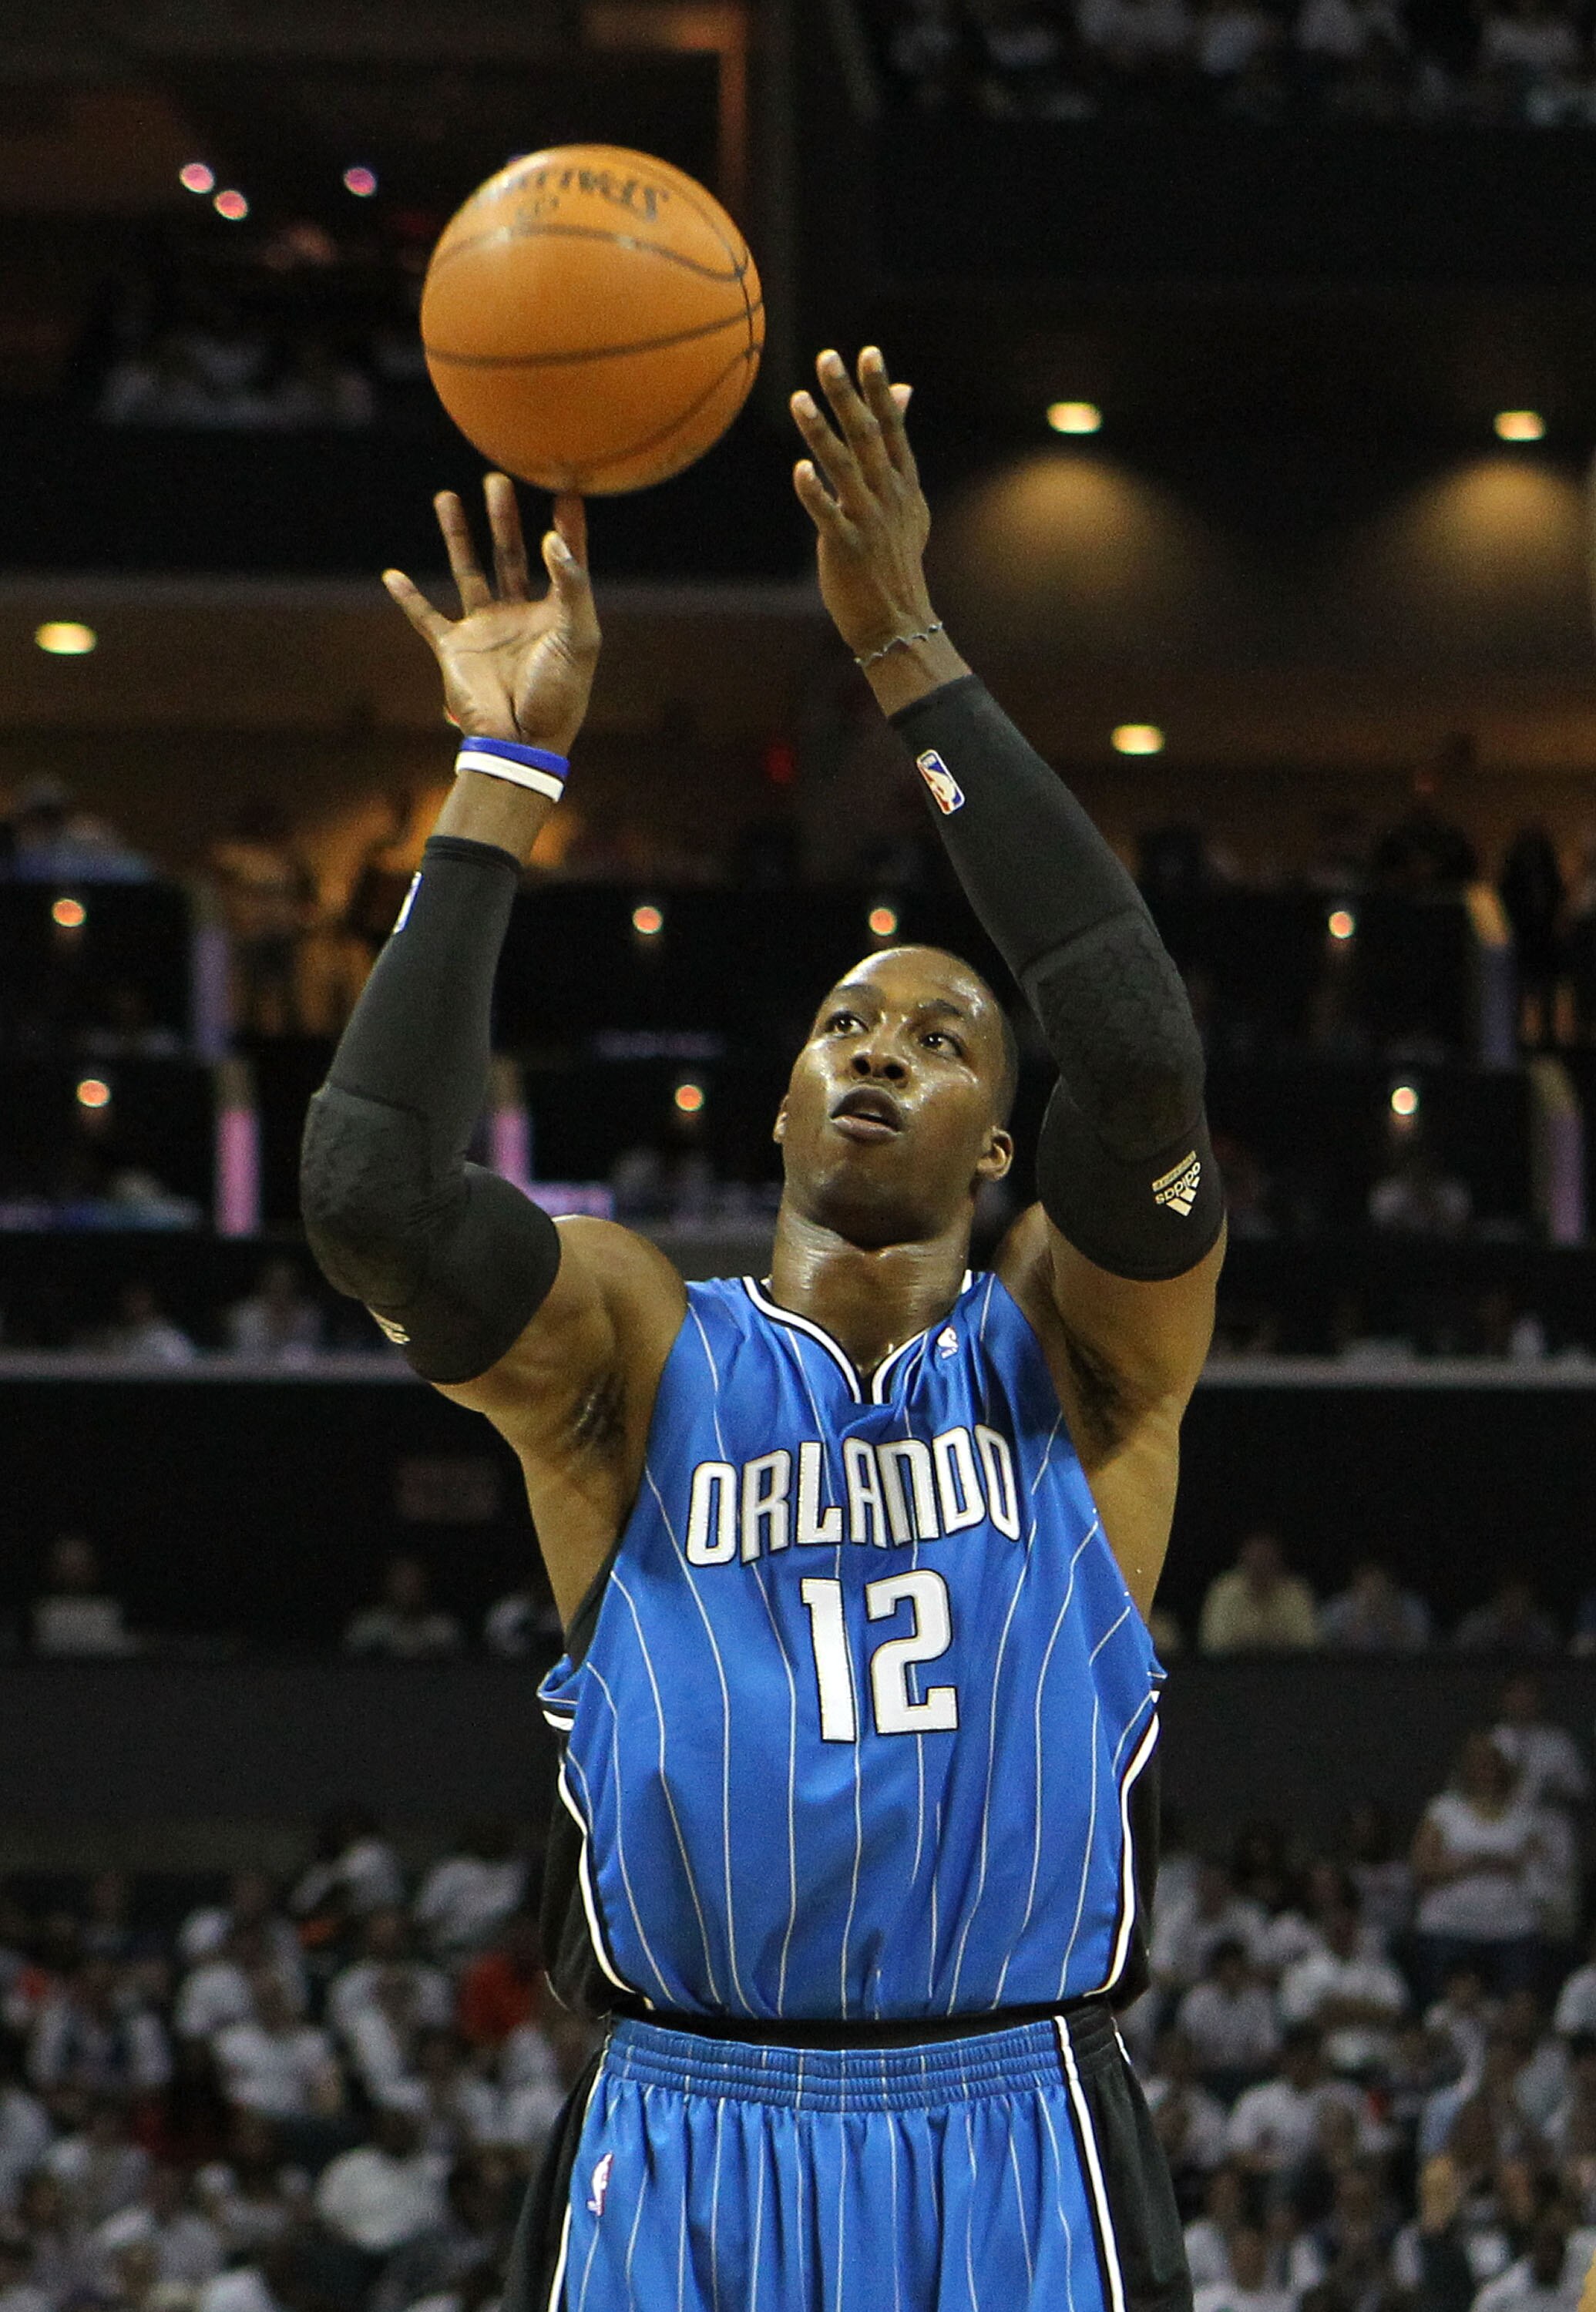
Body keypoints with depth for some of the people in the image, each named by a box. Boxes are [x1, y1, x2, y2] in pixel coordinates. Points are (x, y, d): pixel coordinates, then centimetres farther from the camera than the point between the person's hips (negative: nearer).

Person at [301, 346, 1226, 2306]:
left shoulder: (1077, 1356, 7)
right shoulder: (636, 1350, 8)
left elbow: (1140, 1062, -12)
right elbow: (370, 1192, -11)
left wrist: (906, 653, -13)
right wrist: (505, 775, -9)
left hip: (1012, 2152, 0)